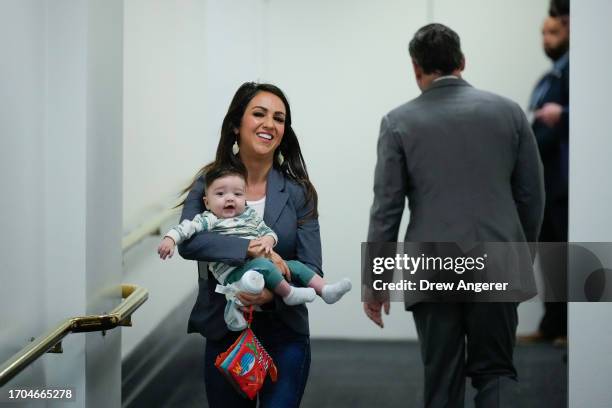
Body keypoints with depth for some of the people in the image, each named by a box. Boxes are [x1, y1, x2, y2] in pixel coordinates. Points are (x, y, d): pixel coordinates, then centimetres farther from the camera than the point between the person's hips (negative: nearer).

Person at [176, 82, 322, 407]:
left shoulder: (298, 192, -1)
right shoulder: (209, 182, -1)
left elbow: (312, 270, -6)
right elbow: (187, 240, -18)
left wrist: (274, 293, -26)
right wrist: (250, 249, -31)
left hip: (284, 335, -1)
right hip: (223, 333, 1)